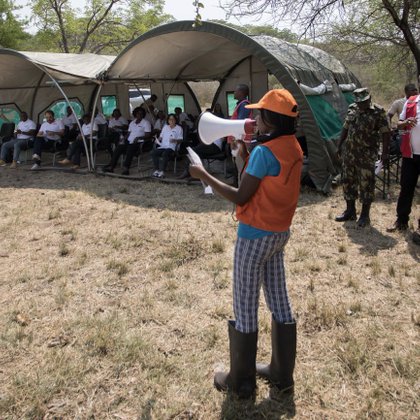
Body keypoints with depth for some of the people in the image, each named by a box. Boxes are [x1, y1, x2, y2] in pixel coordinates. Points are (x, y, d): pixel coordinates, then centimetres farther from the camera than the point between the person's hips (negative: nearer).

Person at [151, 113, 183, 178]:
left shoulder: (179, 128, 11)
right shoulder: (165, 127, 25)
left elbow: (180, 140, 3)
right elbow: (161, 136, 26)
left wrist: (175, 140, -17)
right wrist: (158, 139, 4)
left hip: (171, 147, -5)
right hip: (162, 146, 5)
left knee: (165, 153, -38)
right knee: (153, 152, -25)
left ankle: (162, 171, -38)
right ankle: (156, 170, -24)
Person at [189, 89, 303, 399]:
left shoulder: (264, 151, -21)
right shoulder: (295, 149, 4)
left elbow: (241, 197, -20)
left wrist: (204, 176, -11)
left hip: (255, 236, -8)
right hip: (280, 233, 8)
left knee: (246, 308, 5)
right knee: (280, 302, 16)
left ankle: (241, 382, 20)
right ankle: (282, 373, 31)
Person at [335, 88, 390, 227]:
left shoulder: (378, 112, -8)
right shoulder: (352, 109, 7)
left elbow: (385, 133, -9)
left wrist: (385, 152, -13)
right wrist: (340, 145, 15)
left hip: (367, 155, -5)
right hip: (349, 153, 6)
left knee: (366, 184, -3)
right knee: (348, 181, 11)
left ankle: (365, 215, 8)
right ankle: (350, 211, 24)